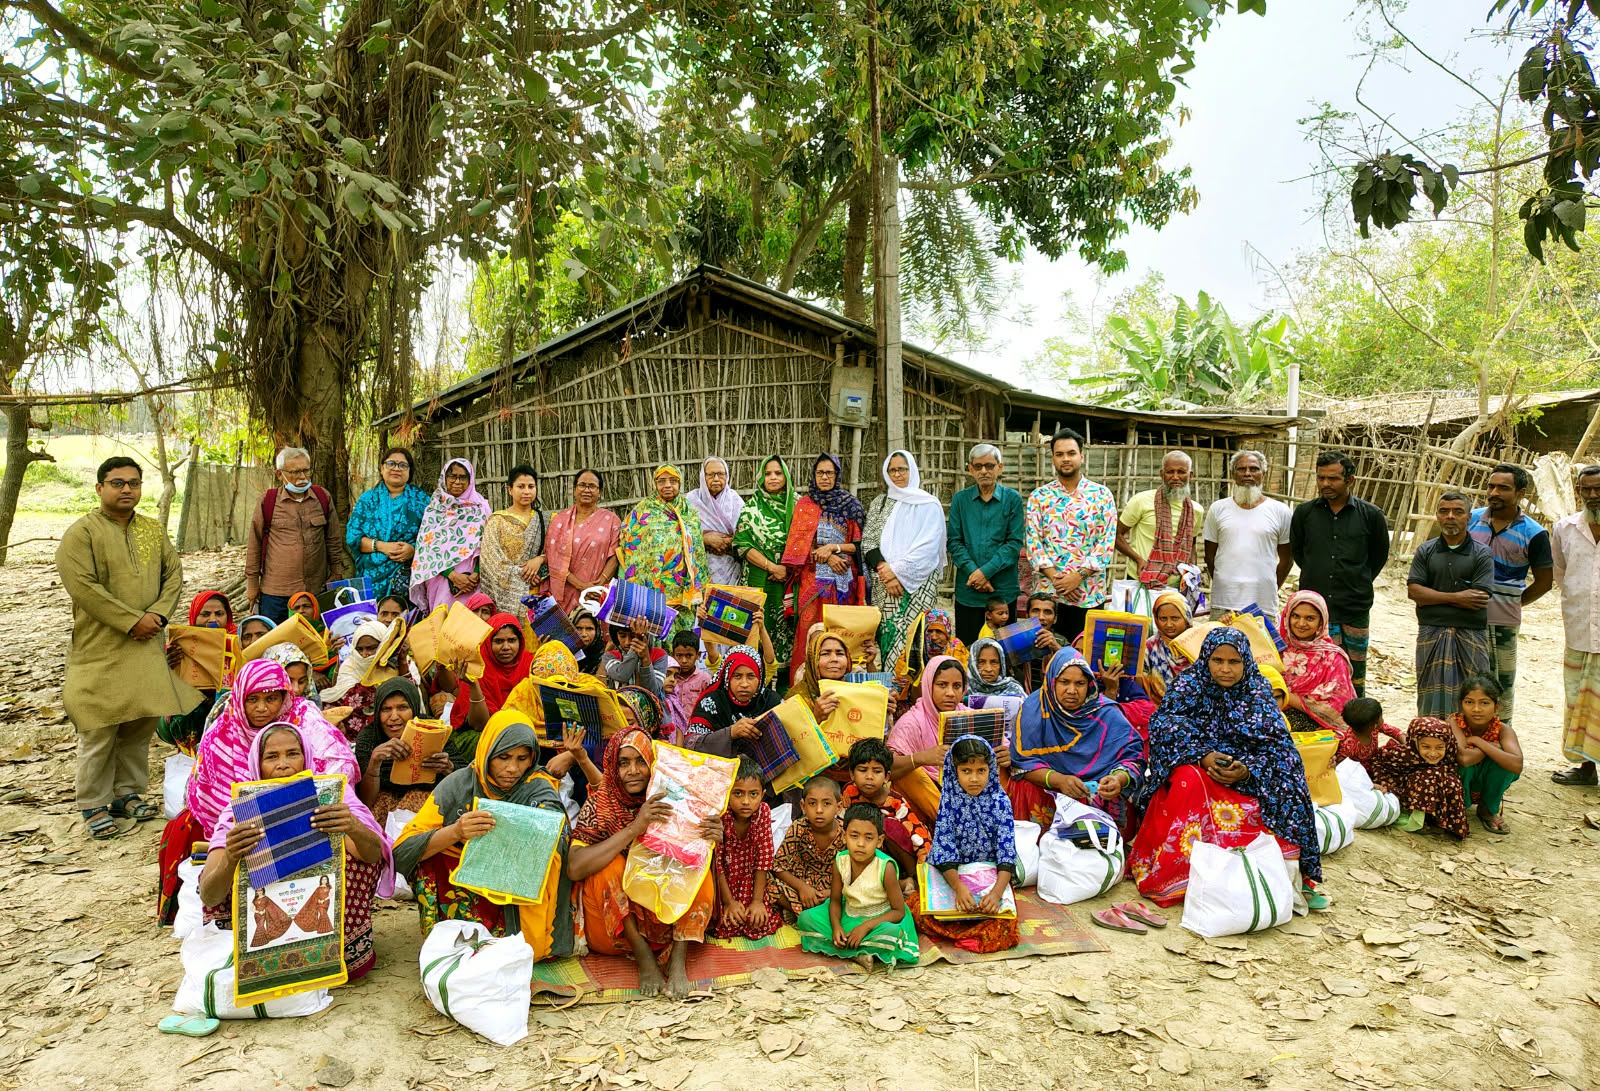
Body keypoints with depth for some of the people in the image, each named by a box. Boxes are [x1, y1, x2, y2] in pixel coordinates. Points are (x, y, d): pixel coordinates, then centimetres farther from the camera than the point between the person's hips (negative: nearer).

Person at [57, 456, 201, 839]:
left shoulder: (154, 530, 12)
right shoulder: (81, 533, -7)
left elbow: (174, 574, 10)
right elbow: (82, 586, -16)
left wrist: (158, 614, -8)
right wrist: (133, 620, -17)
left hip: (146, 646, 5)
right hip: (100, 649, -5)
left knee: (141, 724, 10)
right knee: (100, 730, -1)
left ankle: (128, 794, 24)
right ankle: (94, 806, 12)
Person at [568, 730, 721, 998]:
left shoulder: (669, 802, -5)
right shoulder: (601, 802, -11)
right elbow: (575, 869, -25)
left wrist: (712, 841, -29)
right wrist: (634, 828, -32)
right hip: (611, 923, -1)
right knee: (611, 865, -25)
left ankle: (679, 957, -25)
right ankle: (643, 955, -22)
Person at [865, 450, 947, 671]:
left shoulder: (928, 504, 2)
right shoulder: (879, 502, 14)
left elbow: (928, 547, -7)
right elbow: (867, 541, 7)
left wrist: (899, 572, -13)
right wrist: (884, 569, -10)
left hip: (917, 583, -4)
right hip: (883, 585, 4)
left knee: (909, 637, -12)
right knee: (886, 635, 0)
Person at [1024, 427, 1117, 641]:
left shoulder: (1102, 495, 5)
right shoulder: (1038, 497, 7)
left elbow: (1107, 543, -2)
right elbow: (1033, 542, 0)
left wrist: (1077, 576, -12)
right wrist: (1055, 578, -12)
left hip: (1089, 594, -1)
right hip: (1047, 592, 1)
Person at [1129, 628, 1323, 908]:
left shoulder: (1258, 691, 3)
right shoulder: (1188, 686, -2)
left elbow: (1278, 747, -6)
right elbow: (1164, 730, -14)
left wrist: (1248, 770, -25)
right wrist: (1203, 757, -30)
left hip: (1246, 778, 2)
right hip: (1194, 767, -2)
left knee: (1284, 783, -26)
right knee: (1192, 779, -35)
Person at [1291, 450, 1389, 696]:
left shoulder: (1370, 515, 0)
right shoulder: (1304, 513, 3)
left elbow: (1379, 555, 15)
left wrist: (1359, 583, 14)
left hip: (1355, 609, 0)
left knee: (1355, 679, 8)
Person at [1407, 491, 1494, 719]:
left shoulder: (1482, 554, 2)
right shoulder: (1426, 551, 8)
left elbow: (1480, 600, -9)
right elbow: (1413, 591, -3)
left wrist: (1435, 598, -8)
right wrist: (1456, 597, -10)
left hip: (1470, 635, -1)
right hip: (1432, 634, 1)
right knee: (1431, 702, 3)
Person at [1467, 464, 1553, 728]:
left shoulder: (1533, 534, -7)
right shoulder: (1472, 519, 1)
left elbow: (1544, 580, 3)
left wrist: (1513, 604, 2)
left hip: (1502, 622, -3)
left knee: (1502, 683, 8)